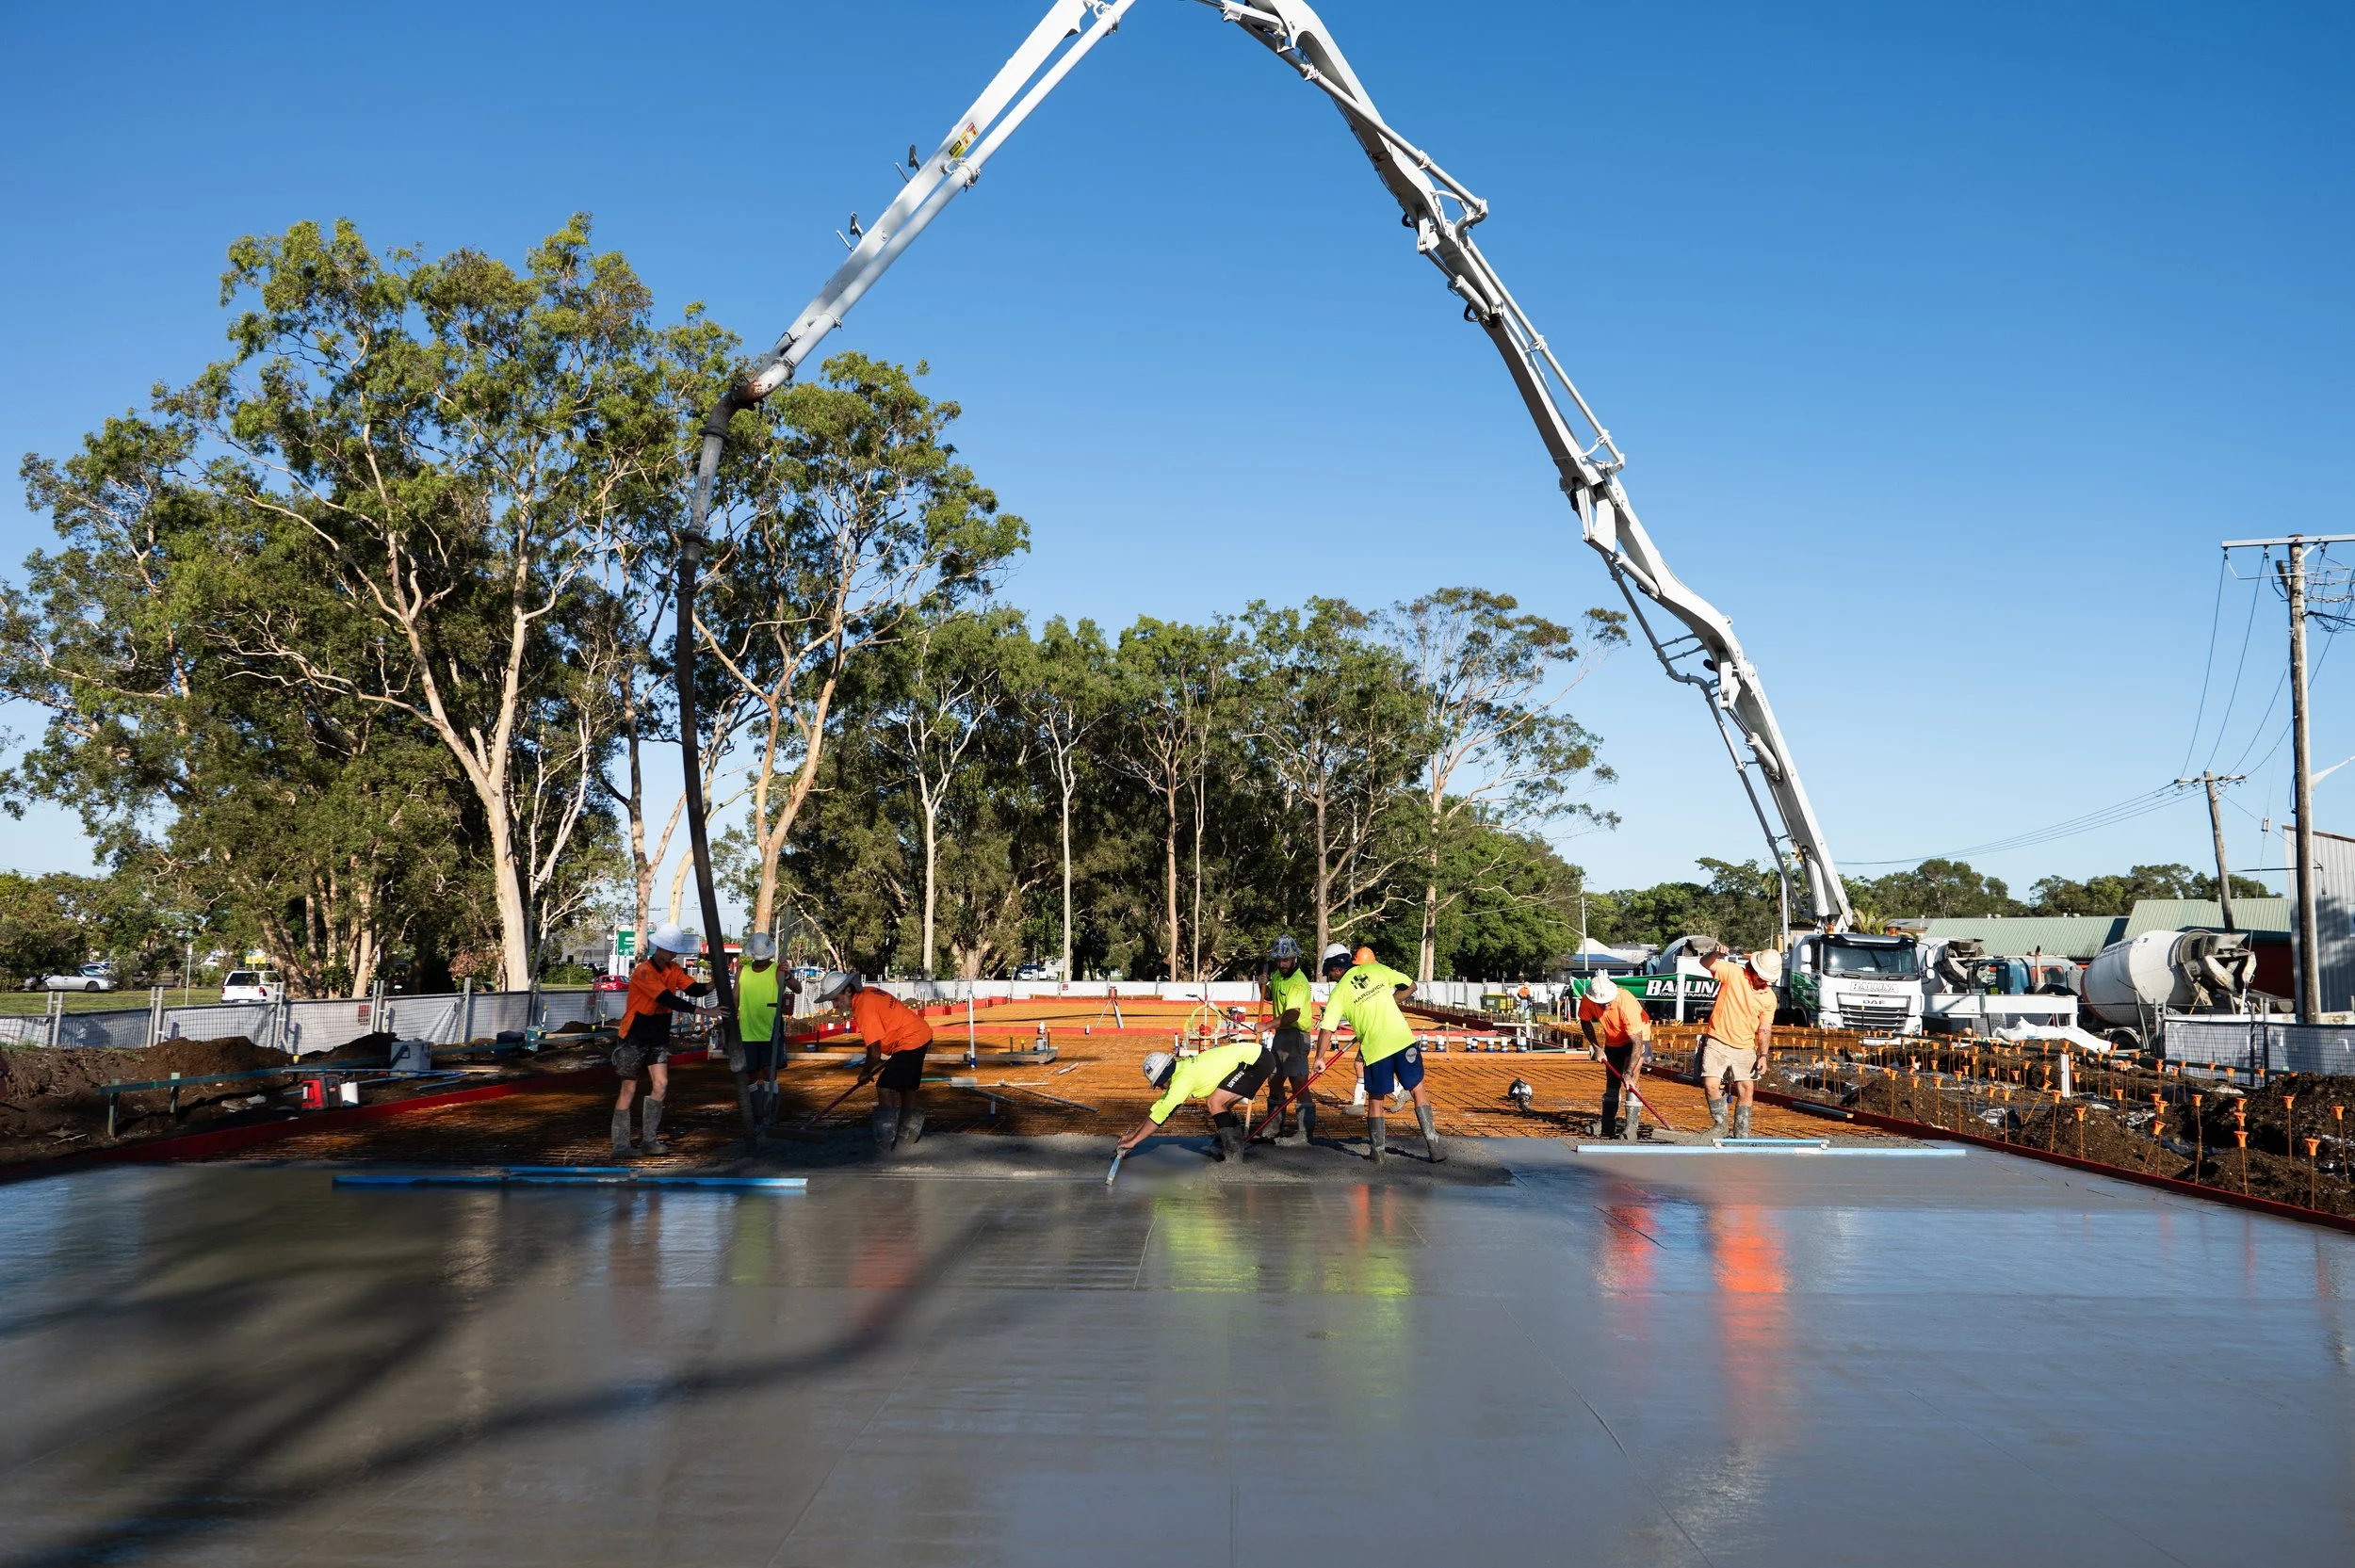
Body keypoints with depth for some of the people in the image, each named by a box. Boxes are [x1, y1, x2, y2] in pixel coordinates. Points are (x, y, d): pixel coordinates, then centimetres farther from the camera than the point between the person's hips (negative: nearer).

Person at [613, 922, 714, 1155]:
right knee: (629, 1090, -1)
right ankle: (620, 1146, 5)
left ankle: (650, 1140, 8)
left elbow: (694, 989, -12)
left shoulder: (674, 969, 0)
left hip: (658, 1038, 6)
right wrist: (704, 1011, -35)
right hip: (634, 1039, -6)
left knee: (661, 1084, -1)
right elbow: (668, 1000, -31)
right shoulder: (643, 972, -23)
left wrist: (714, 983, -32)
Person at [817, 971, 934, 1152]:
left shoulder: (864, 1007, -22)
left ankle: (885, 1145, -12)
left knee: (885, 1089, -13)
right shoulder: (867, 993, 4)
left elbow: (874, 1052, -19)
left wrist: (866, 1072, 1)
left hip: (910, 1041, -10)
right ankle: (911, 1136, 34)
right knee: (906, 1089, 21)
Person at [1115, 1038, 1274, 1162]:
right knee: (1219, 1106, 15)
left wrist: (1133, 1141, -11)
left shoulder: (1183, 1079, -17)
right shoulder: (1181, 1070, 10)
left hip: (1256, 1060, -10)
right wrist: (1134, 1132, 19)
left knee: (1214, 1103, -13)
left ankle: (1232, 1152, -5)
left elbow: (1161, 1113, -16)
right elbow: (1159, 1106, 19)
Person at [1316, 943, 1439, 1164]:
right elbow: (1410, 986, 13)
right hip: (1403, 1040, 2)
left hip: (1375, 1049, -2)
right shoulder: (1377, 969, 7)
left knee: (1375, 1099, 13)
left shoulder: (1339, 992, 0)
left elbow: (1326, 1030, -4)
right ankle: (1432, 1144, 7)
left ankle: (1377, 1150, 17)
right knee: (1418, 1090, 9)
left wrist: (1319, 1058, 7)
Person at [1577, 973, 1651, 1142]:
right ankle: (1608, 1127, 21)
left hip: (1638, 1037, -5)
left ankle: (1630, 1129, -23)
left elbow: (1637, 1043, -36)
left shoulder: (1627, 1003, -38)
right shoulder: (1587, 1001, -24)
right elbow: (1585, 1022, 0)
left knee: (1630, 1082, -20)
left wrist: (1629, 1074, -39)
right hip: (1613, 1041, 5)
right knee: (1612, 1083, 10)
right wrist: (1596, 1047, -9)